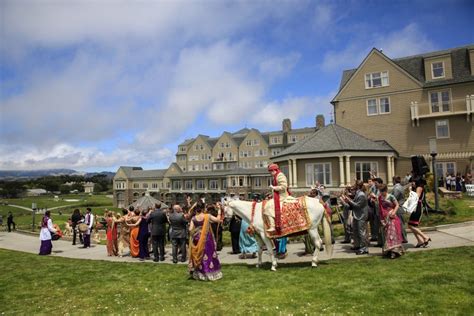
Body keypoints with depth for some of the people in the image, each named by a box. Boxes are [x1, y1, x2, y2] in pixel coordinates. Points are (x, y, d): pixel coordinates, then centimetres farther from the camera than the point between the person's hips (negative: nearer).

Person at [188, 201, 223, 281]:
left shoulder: (194, 218, -5)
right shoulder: (207, 216, -12)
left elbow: (190, 229, -10)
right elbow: (218, 220, -11)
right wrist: (219, 213, 4)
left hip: (197, 240, 3)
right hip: (207, 240, -3)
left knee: (199, 256, 14)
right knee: (208, 254, 8)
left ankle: (199, 274, 21)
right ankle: (210, 273, 12)